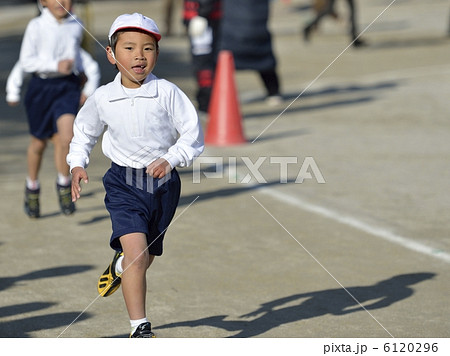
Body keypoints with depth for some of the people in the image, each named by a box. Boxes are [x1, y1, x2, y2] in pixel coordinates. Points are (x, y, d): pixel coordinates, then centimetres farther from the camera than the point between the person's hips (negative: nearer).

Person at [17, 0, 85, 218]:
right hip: (42, 87, -1)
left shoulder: (76, 26, 4)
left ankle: (64, 185, 2)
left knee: (66, 138, -19)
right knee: (39, 143, 12)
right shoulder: (36, 26, -9)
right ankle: (32, 187, 36)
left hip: (68, 87, 2)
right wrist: (55, 65, -21)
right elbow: (26, 61, -12)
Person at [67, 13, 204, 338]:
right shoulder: (102, 99, -4)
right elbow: (84, 132, 16)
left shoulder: (167, 93, -11)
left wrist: (170, 159, -21)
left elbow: (193, 135, -6)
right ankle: (140, 329, -16)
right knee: (136, 251, -20)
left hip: (163, 183, 1)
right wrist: (77, 165, 3)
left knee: (144, 258, 16)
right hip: (124, 183, -1)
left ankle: (120, 265, 55)